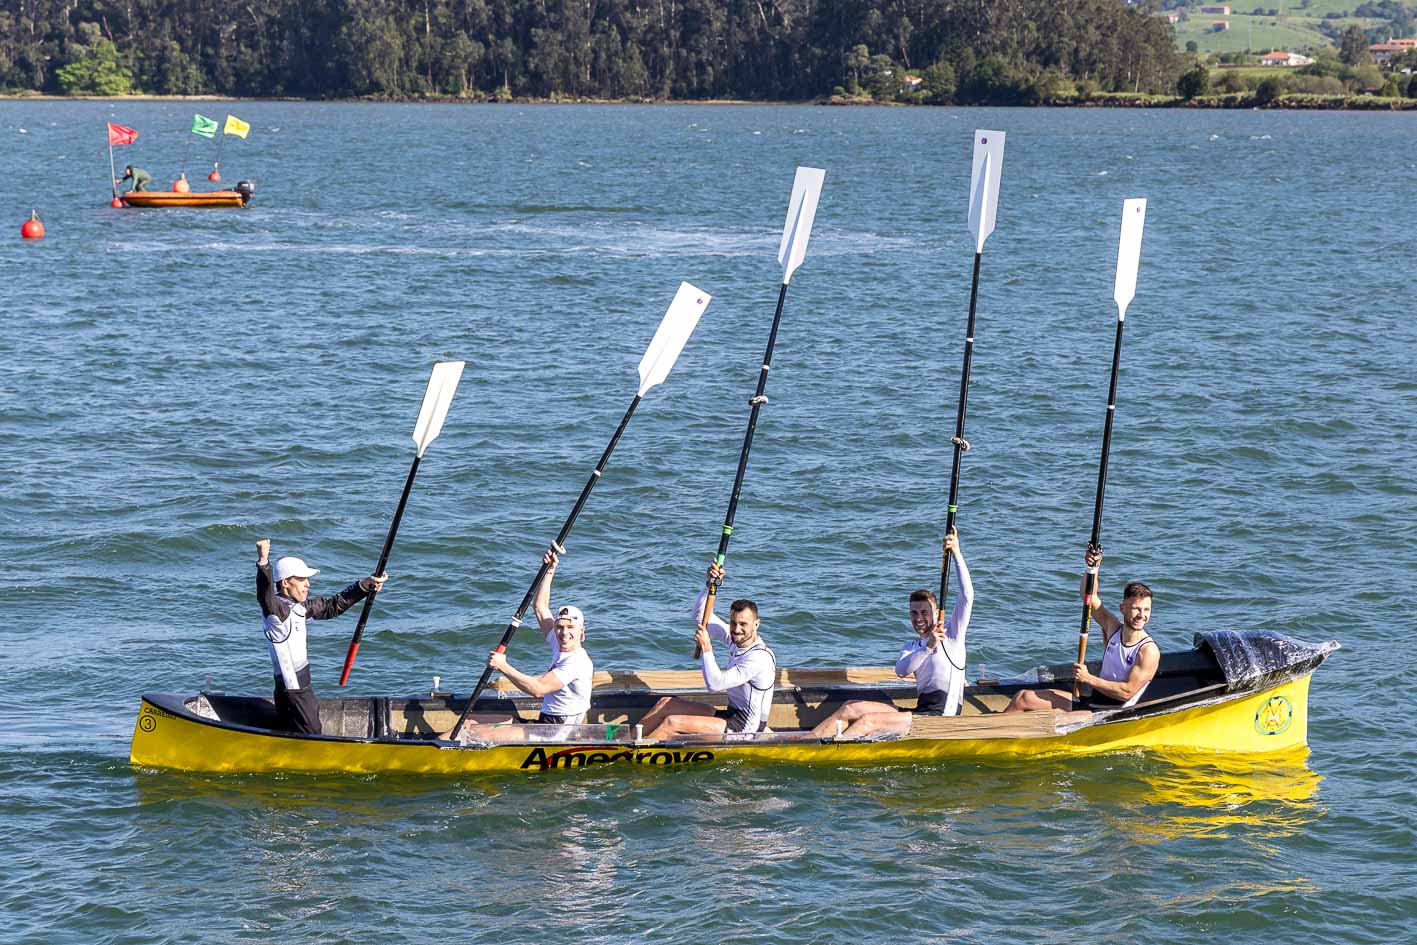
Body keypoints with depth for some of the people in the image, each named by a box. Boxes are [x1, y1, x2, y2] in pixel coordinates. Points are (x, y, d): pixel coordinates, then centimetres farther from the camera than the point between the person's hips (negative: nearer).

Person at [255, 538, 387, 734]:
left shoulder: (301, 607, 10)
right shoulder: (275, 608, -17)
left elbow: (333, 606, 21)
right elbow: (265, 595, -39)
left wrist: (366, 586, 18)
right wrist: (263, 563, -57)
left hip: (302, 686, 9)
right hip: (293, 688, -9)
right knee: (311, 735, -6)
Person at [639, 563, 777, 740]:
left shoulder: (759, 658, -25)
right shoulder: (736, 639, 3)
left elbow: (715, 684, -29)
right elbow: (701, 615, 9)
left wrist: (706, 648, -25)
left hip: (744, 729, -10)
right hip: (731, 714, 10)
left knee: (672, 723, -18)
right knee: (666, 703, 7)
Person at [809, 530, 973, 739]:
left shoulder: (951, 634, 6)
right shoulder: (911, 648, 22)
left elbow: (966, 596, -9)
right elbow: (901, 671, -3)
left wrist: (956, 553, -14)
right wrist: (928, 647, -19)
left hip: (940, 717, -7)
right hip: (921, 711, 7)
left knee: (868, 721, -24)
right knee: (850, 708, -6)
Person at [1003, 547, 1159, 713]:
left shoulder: (1149, 651, -15)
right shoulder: (1113, 628, 5)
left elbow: (1127, 692, -19)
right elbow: (1089, 597, 4)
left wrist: (1089, 679, -18)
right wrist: (1093, 568, -13)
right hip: (1091, 701, 8)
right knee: (1023, 697, 1)